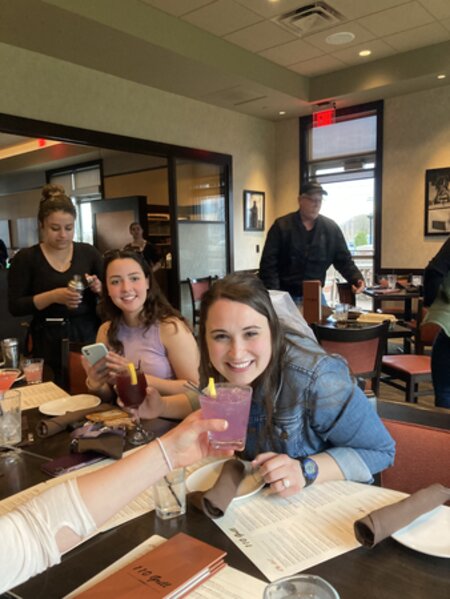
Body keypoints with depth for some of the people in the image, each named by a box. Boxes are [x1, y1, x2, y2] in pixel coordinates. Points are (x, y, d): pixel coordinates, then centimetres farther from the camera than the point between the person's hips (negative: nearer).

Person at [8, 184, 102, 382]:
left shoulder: (88, 252, 4)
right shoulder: (25, 258, -1)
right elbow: (15, 307, -5)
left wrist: (100, 288, -14)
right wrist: (52, 296, -19)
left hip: (89, 334, 2)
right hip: (49, 341, -1)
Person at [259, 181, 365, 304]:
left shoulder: (331, 228, 3)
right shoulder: (281, 226, -6)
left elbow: (344, 260, 6)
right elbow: (268, 263, -9)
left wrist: (357, 279, -13)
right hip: (285, 296, -3)